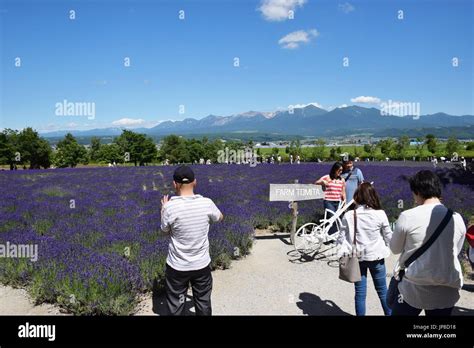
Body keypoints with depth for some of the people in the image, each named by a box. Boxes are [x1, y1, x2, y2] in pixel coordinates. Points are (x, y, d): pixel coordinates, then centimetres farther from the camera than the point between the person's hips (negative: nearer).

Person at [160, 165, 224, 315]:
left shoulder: (170, 206, -19)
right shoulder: (207, 203, -13)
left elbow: (165, 230, 0)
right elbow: (220, 217, 9)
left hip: (177, 267, -1)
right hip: (202, 265, 2)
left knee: (175, 306, 15)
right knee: (203, 304, 18)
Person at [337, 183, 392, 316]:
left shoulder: (349, 216, -12)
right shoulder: (380, 214, -12)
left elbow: (342, 238, -7)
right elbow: (388, 236, 0)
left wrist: (342, 255, 5)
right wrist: (386, 248, 20)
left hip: (357, 258, 0)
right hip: (376, 257, 0)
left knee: (360, 292, 10)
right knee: (382, 289, 18)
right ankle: (389, 313, 33)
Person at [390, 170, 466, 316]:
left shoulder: (407, 216, -15)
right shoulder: (457, 218, -4)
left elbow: (395, 248, -1)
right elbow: (456, 251, 11)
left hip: (414, 289, -3)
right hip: (447, 291, 4)